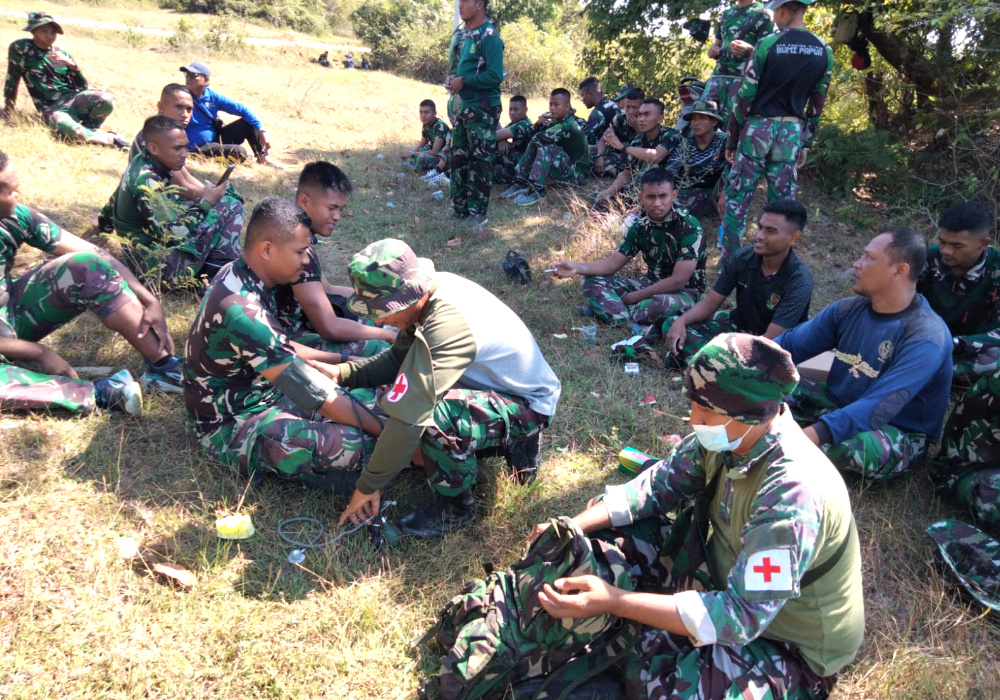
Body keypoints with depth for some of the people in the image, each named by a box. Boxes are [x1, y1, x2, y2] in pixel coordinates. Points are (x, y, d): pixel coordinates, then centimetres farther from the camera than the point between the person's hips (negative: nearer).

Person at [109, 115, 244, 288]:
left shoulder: (140, 163, 3)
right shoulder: (147, 183, -25)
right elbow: (171, 235, -27)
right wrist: (205, 203, -18)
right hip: (162, 266, -10)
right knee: (231, 206, -14)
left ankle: (214, 264, 9)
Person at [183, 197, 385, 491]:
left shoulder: (239, 274, -2)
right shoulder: (242, 312, -31)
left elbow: (278, 347, 14)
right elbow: (316, 395, -29)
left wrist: (340, 360, 8)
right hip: (232, 425, -9)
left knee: (372, 400, 3)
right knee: (352, 447, -29)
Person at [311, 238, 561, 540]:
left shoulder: (447, 326, -35)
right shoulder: (431, 288, -8)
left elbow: (409, 417, -36)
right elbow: (398, 359, 5)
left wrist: (368, 486, -26)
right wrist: (342, 373, -9)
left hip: (529, 405, -10)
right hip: (497, 385, 10)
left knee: (432, 418, -36)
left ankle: (455, 506, -6)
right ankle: (512, 442, 16)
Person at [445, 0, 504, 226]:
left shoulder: (489, 36, -13)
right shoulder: (465, 34, 13)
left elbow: (495, 76, -20)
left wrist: (463, 82, -16)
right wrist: (451, 78, 2)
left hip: (483, 109, -9)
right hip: (464, 106, 9)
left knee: (480, 162, -1)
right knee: (458, 158, 13)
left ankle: (478, 213, 7)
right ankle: (460, 208, 22)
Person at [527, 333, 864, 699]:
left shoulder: (792, 494, -37)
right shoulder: (727, 433, -14)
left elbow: (742, 615, -36)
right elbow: (659, 486, -2)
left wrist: (614, 601, -39)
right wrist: (573, 526, -15)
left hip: (789, 645, -7)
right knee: (608, 533, 0)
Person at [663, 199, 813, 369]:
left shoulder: (799, 281, -26)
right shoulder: (741, 258, -12)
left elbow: (770, 339, -29)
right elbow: (712, 301, -5)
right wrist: (681, 321, -24)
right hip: (740, 325, 5)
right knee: (672, 324, -10)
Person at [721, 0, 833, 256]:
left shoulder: (767, 45, -10)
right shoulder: (824, 51, 4)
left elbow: (745, 97, -7)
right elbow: (817, 105, 9)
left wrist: (733, 138, 1)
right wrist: (806, 143, 17)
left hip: (759, 128, -4)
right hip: (792, 132, 4)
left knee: (737, 198, 4)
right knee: (782, 203, 9)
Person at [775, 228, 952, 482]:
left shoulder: (925, 340, -26)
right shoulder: (848, 310, -5)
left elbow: (877, 408, -36)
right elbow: (789, 345, -4)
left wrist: (810, 435, -48)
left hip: (897, 435, -6)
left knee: (851, 445, -40)